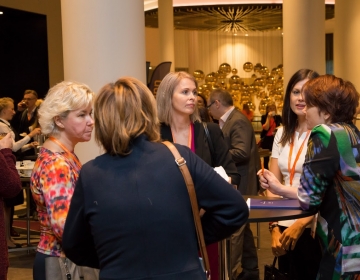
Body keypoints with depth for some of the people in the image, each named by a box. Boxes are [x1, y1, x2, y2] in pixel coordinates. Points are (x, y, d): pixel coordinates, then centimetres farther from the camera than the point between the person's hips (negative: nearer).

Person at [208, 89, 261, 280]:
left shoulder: (238, 121, -18)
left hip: (239, 185, -10)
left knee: (233, 231, -5)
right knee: (241, 228, 17)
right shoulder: (229, 120, 13)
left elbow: (241, 153, -26)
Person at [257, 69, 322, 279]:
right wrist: (274, 227, -2)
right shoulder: (282, 133, 8)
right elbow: (273, 184, 8)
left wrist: (301, 224, -18)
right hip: (285, 226, 5)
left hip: (313, 228, -5)